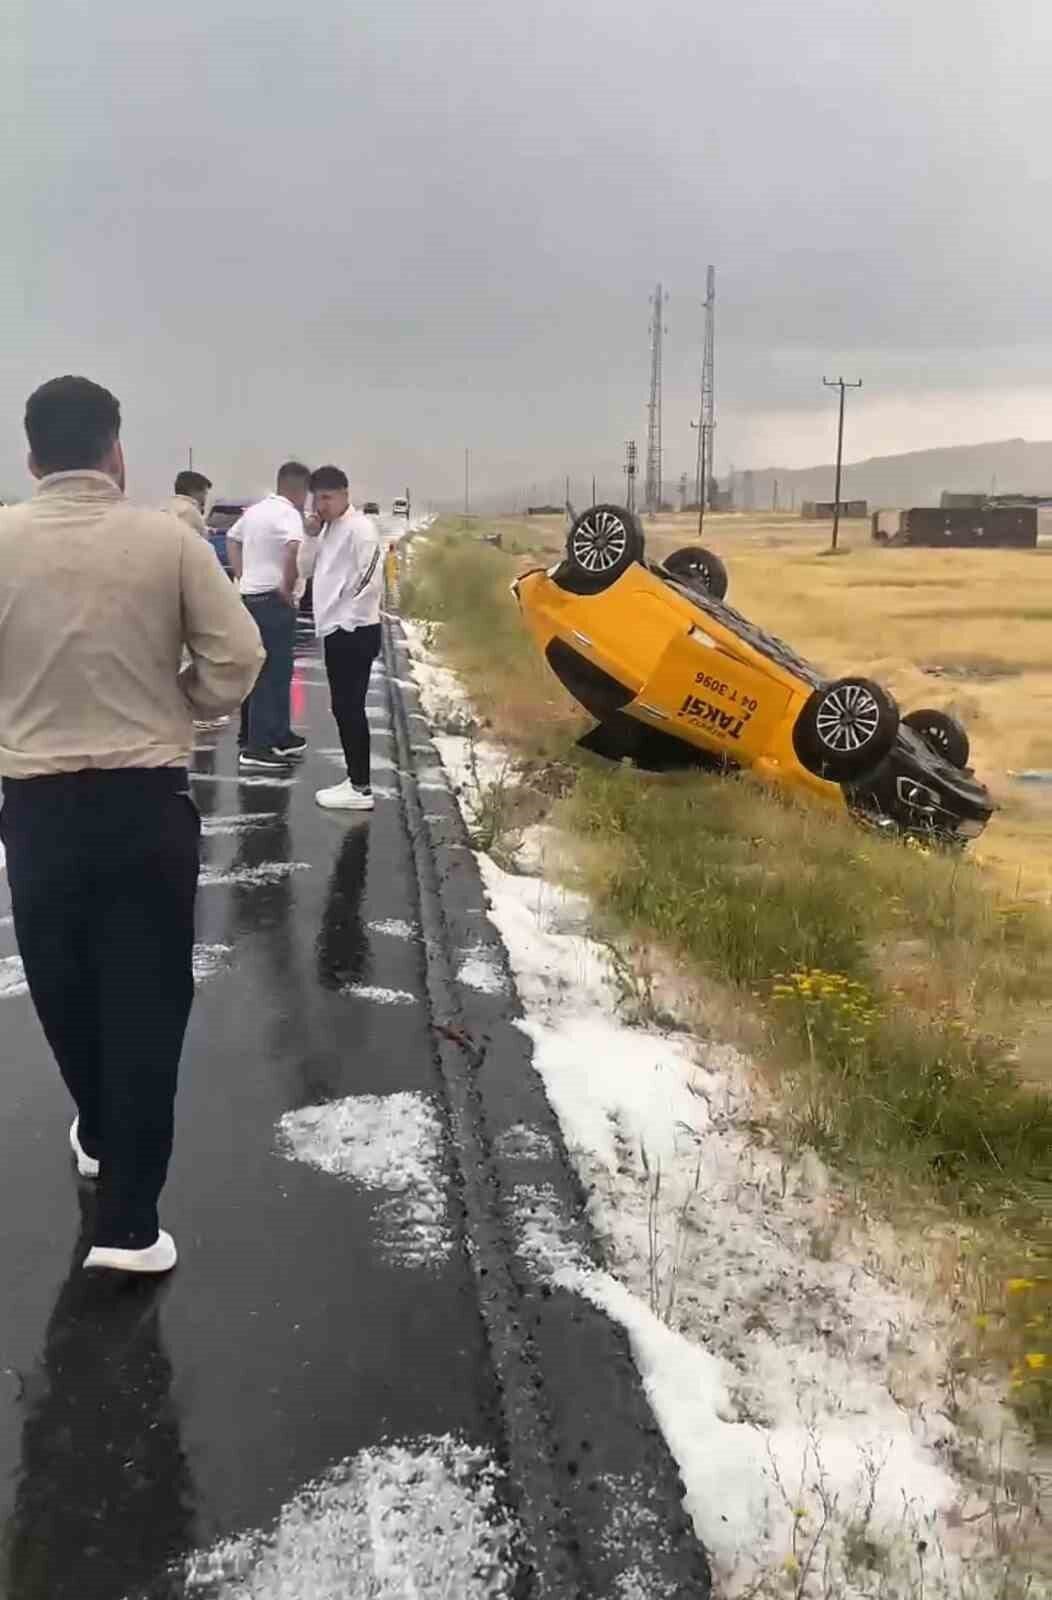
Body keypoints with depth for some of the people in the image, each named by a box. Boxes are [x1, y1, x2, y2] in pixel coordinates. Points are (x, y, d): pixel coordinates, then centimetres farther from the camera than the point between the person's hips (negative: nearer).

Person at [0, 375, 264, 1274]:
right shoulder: (167, 539, -8)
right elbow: (237, 658, -9)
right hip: (147, 801, -2)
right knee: (146, 1001, 4)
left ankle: (100, 1135, 44)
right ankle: (128, 1220, 5)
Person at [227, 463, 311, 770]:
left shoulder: (255, 510, 15)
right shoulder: (288, 514, -14)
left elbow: (232, 539, 31)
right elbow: (295, 548, -34)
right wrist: (288, 586, -20)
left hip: (249, 597, 9)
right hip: (273, 601, -9)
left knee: (256, 671, 15)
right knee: (273, 673, -6)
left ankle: (276, 736, 26)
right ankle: (258, 747, -6)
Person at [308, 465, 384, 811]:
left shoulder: (360, 527, -14)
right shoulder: (329, 529, 17)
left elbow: (371, 579, -20)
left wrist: (348, 617, -16)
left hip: (353, 632, -10)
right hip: (336, 630, 10)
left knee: (350, 709, -7)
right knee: (344, 709, 13)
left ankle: (361, 788, -2)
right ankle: (355, 780, 21)